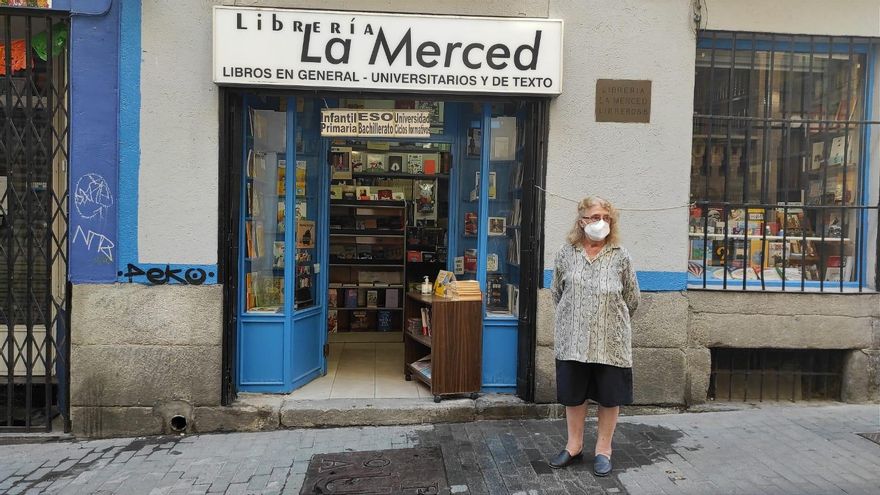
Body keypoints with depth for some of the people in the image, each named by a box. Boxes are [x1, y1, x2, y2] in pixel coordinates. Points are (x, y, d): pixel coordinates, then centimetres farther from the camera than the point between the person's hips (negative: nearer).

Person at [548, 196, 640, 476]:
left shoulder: (620, 256, -3)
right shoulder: (566, 253, 0)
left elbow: (632, 300, 6)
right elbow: (557, 293, 11)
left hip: (611, 340, -1)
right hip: (572, 338, 1)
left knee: (610, 396, 9)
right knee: (573, 393, 13)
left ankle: (603, 449, 27)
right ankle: (574, 445, 31)